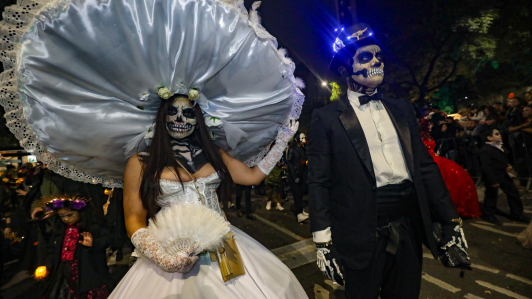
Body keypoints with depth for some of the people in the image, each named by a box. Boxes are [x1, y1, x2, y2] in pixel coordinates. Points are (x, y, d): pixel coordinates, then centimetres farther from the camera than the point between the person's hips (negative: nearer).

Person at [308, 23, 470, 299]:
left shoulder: (402, 110, 9)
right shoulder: (326, 118, -7)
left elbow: (426, 167, 9)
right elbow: (319, 182, -10)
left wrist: (450, 222, 8)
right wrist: (323, 241, -12)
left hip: (409, 230, 5)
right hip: (362, 238, -4)